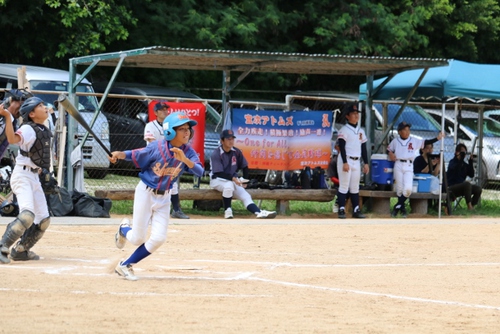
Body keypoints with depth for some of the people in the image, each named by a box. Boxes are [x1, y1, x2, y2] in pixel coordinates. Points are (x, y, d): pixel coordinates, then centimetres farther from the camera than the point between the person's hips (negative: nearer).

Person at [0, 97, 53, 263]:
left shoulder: (45, 131, 9)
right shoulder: (28, 129, -15)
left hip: (35, 177, 9)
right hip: (22, 175, -9)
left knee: (43, 219, 9)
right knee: (27, 214, -25)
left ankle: (20, 250, 19)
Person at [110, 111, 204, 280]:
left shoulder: (188, 152, -12)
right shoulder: (157, 147, -20)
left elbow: (200, 171, -26)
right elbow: (135, 155, -8)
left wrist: (184, 159, -42)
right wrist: (119, 154, -27)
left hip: (164, 198, 4)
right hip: (145, 193, -4)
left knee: (158, 238, -7)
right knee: (138, 239, -1)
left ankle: (125, 266, 12)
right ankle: (124, 229, 38)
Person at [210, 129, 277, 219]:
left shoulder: (236, 152, 0)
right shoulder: (216, 154, -17)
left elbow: (244, 167, 12)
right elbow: (219, 173, -25)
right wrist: (233, 178, -36)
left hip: (233, 181, 5)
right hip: (217, 180, -5)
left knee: (245, 196, -15)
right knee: (229, 185, -37)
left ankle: (259, 212, -35)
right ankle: (227, 211, -22)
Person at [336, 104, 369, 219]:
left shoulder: (361, 131, 15)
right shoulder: (344, 130, -6)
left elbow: (363, 148, 17)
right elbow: (342, 147, -13)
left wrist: (366, 163, 11)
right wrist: (345, 162, -20)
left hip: (356, 161, 7)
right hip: (346, 160, -7)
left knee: (355, 187, 8)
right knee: (344, 186, -8)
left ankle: (356, 210, 10)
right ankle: (341, 210, -7)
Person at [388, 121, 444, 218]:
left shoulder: (414, 140, 4)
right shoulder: (395, 141, 6)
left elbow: (425, 142, -1)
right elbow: (389, 149, 17)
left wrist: (437, 138, -13)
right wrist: (390, 153, -6)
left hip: (409, 166, 0)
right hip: (398, 165, 0)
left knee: (408, 189, -15)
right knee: (400, 189, 3)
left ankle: (398, 206, 2)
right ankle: (402, 208, 20)